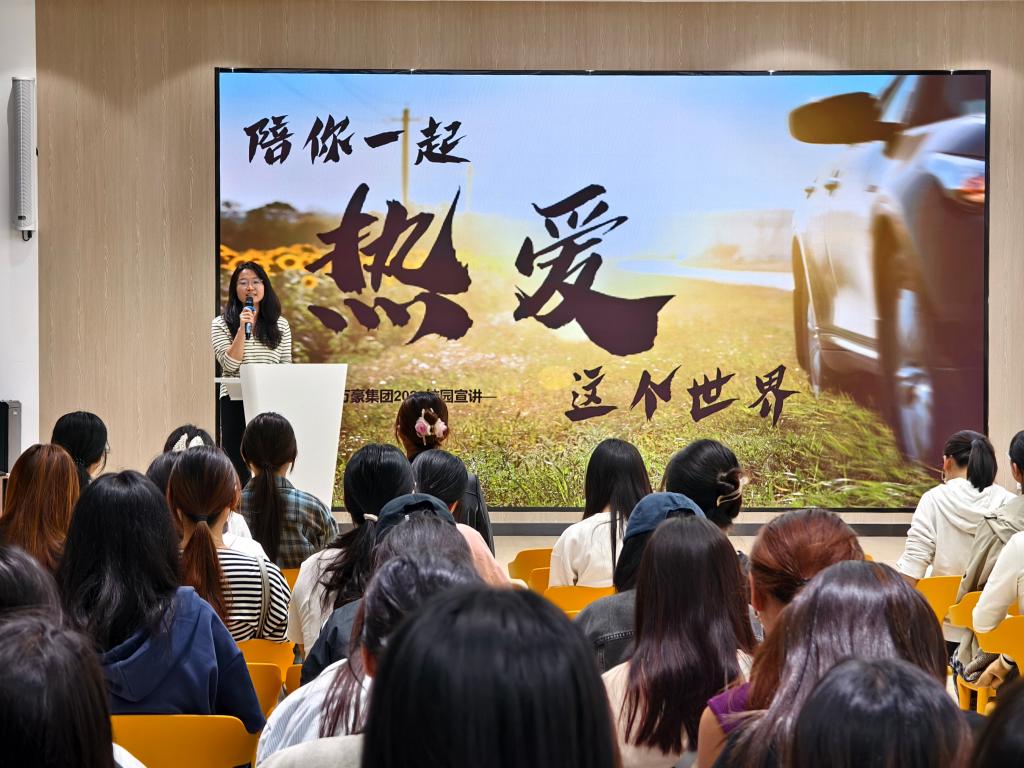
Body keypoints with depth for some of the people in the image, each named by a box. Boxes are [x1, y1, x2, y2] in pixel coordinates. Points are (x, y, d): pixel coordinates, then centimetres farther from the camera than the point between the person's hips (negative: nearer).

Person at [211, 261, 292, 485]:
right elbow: (229, 365, -8)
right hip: (236, 404, -2)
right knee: (238, 468, -4)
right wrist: (242, 329, -14)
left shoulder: (280, 325, 11)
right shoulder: (221, 324, 4)